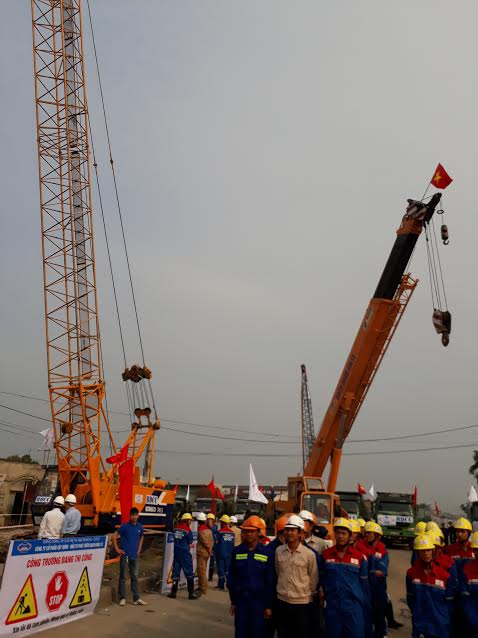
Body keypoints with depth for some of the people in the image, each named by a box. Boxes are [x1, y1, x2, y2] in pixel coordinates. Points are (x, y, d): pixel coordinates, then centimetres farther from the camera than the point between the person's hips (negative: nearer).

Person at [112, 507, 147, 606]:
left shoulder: (140, 527, 3)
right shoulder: (125, 526, -10)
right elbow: (114, 536, -7)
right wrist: (117, 549, -9)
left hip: (135, 556, 4)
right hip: (125, 555, -4)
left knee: (135, 577, 10)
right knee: (123, 577, 4)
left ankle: (136, 598, 16)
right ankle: (122, 598, 14)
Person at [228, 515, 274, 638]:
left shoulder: (266, 552, -5)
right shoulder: (237, 551, 0)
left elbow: (270, 581, -2)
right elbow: (232, 578, 5)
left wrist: (269, 605, -2)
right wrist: (233, 601, 6)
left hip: (259, 600, -1)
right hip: (241, 599, 2)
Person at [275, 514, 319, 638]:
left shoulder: (309, 554, -13)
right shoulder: (278, 551, -3)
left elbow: (314, 578, -2)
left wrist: (309, 595, 4)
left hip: (303, 603, -3)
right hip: (282, 601, 3)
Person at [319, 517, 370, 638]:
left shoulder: (360, 557, -2)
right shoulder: (325, 555, 0)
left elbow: (364, 584, 4)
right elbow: (321, 578, 10)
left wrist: (366, 609, 5)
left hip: (354, 607, -1)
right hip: (332, 607, 1)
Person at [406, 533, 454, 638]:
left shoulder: (444, 575, -8)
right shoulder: (411, 573, -7)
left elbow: (449, 601, 0)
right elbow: (410, 598, 4)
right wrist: (416, 614, 2)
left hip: (441, 626, 0)